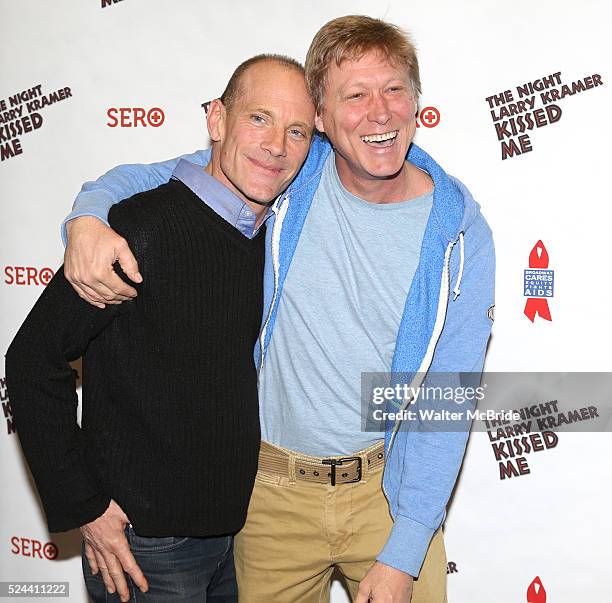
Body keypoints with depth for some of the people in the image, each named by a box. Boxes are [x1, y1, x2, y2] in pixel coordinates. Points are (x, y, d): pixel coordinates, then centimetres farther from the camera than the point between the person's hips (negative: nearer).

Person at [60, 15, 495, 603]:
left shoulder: (461, 233, -10)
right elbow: (143, 178, 0)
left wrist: (403, 555, -12)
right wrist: (87, 219, -24)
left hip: (388, 484, 0)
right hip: (272, 487, 1)